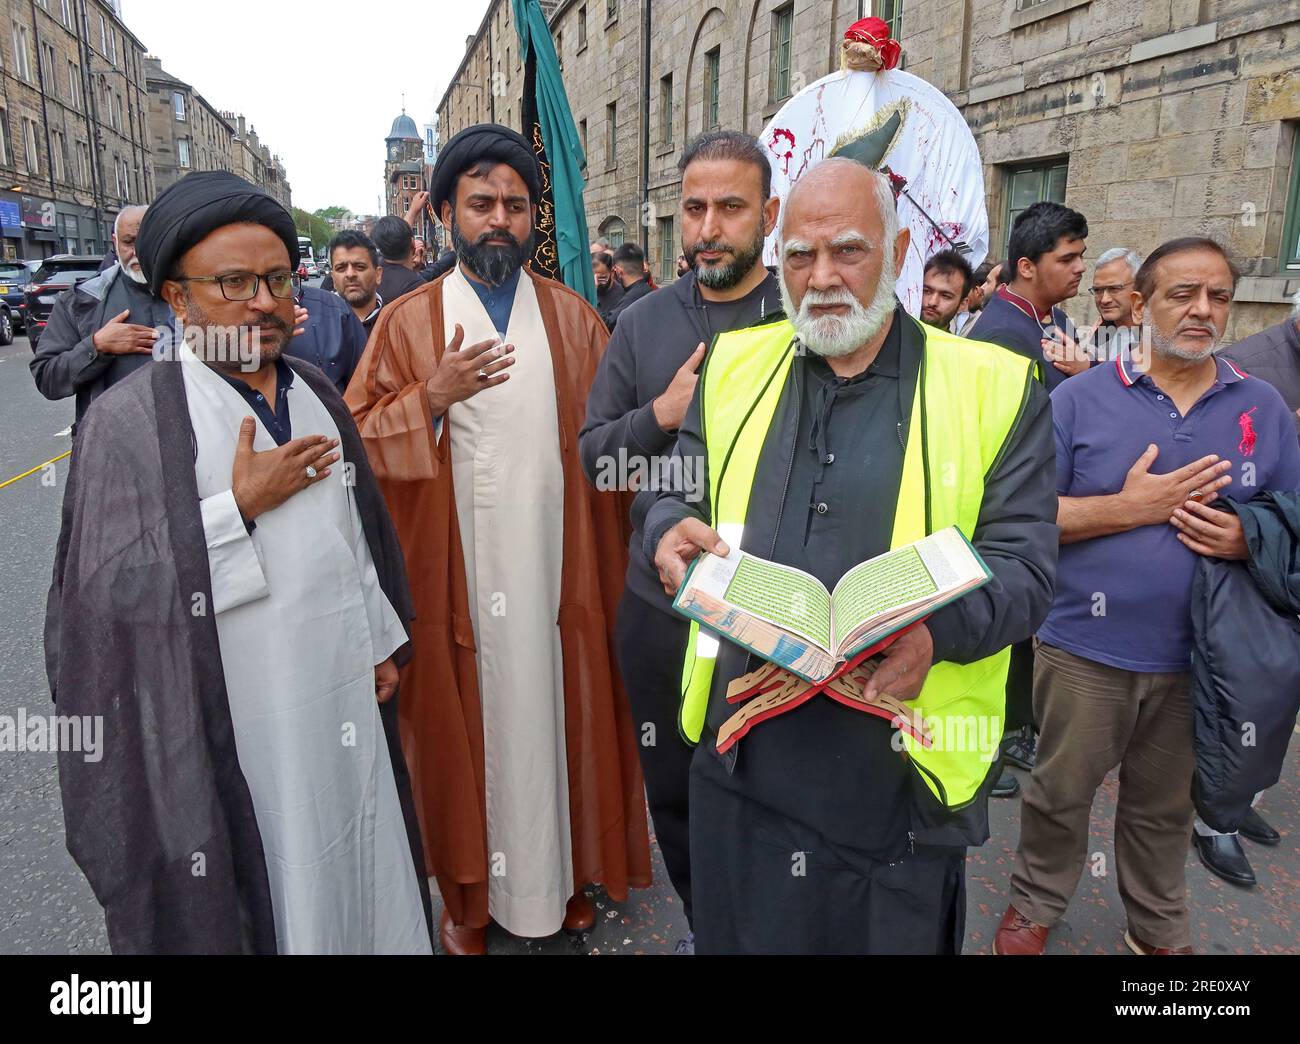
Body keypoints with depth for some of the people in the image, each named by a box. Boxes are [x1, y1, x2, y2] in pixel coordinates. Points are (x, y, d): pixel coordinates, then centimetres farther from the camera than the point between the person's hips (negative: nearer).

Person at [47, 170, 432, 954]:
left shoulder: (316, 393, 6)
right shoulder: (130, 419, -11)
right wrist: (241, 505, -20)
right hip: (232, 725, -5)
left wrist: (382, 640, 12)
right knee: (267, 895, 9)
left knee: (354, 869, 17)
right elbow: (107, 587, -16)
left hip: (346, 697, 5)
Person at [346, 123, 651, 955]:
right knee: (470, 722, 9)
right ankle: (471, 889, 28)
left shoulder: (574, 317, 7)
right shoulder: (408, 321, 2)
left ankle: (565, 869, 32)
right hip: (458, 575, -1)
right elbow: (358, 439, -3)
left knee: (557, 710, 11)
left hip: (559, 570, 1)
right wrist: (433, 396, -18)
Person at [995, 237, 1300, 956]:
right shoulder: (1082, 397, -6)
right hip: (1086, 648, -2)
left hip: (1196, 653, 3)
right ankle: (1035, 905, 36)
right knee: (1060, 792, 12)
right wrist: (1132, 506, -18)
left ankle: (1158, 931, 41)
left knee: (1163, 807, 19)